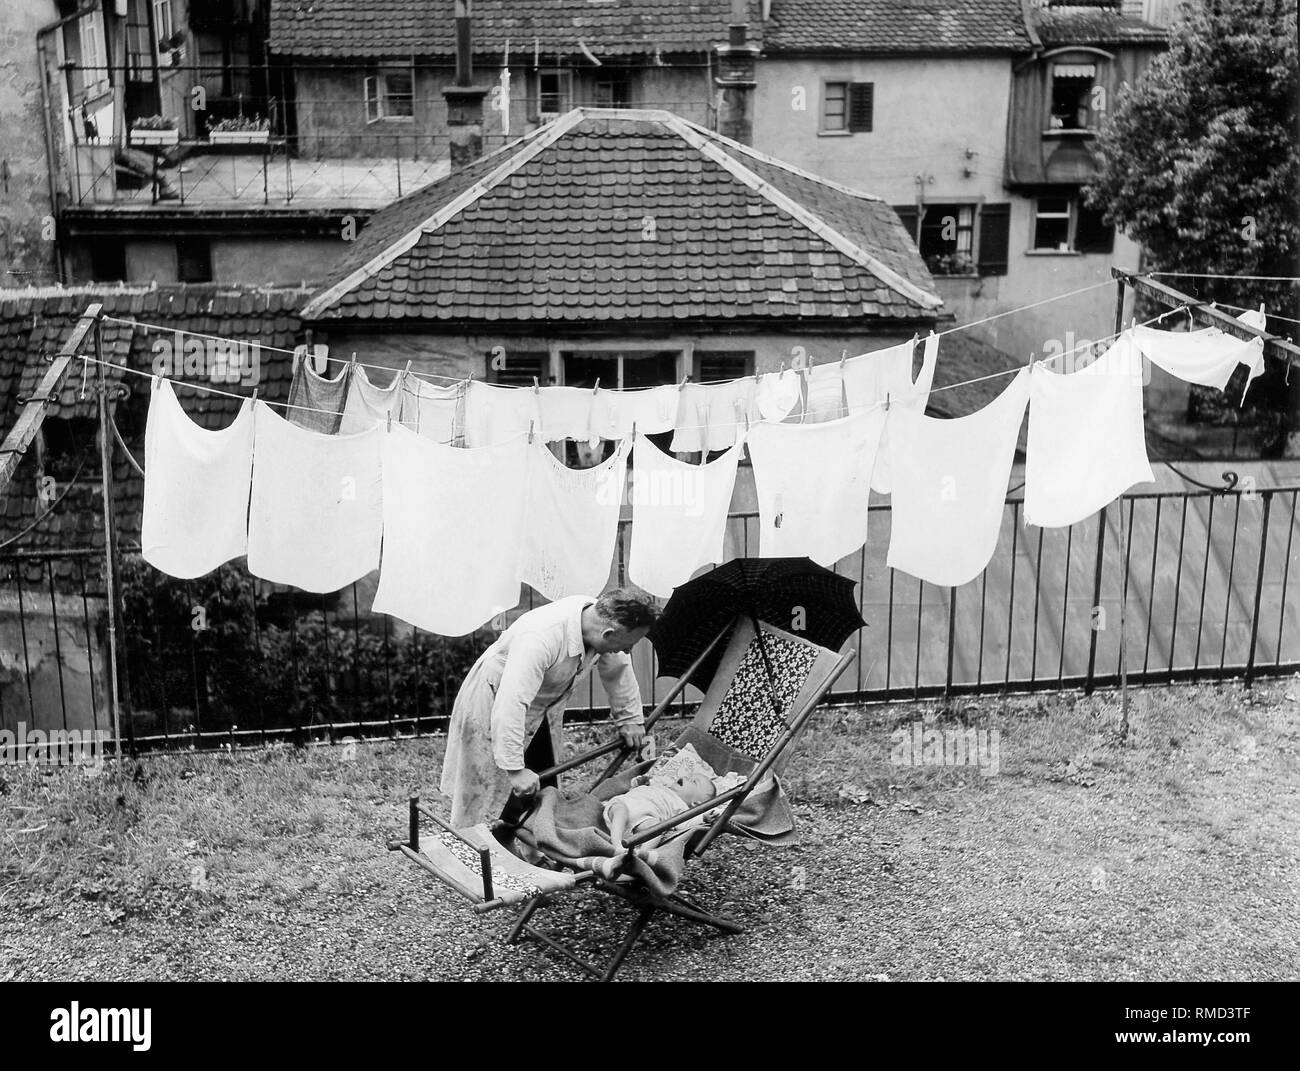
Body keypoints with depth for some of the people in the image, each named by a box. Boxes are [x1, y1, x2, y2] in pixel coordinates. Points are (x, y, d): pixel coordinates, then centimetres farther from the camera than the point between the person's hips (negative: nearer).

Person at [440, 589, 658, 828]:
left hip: (543, 708, 8)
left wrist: (630, 719, 8)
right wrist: (515, 769, -44)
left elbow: (618, 668, 4)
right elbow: (510, 704, -44)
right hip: (495, 703, -8)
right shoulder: (540, 639, -41)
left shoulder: (598, 614, -18)